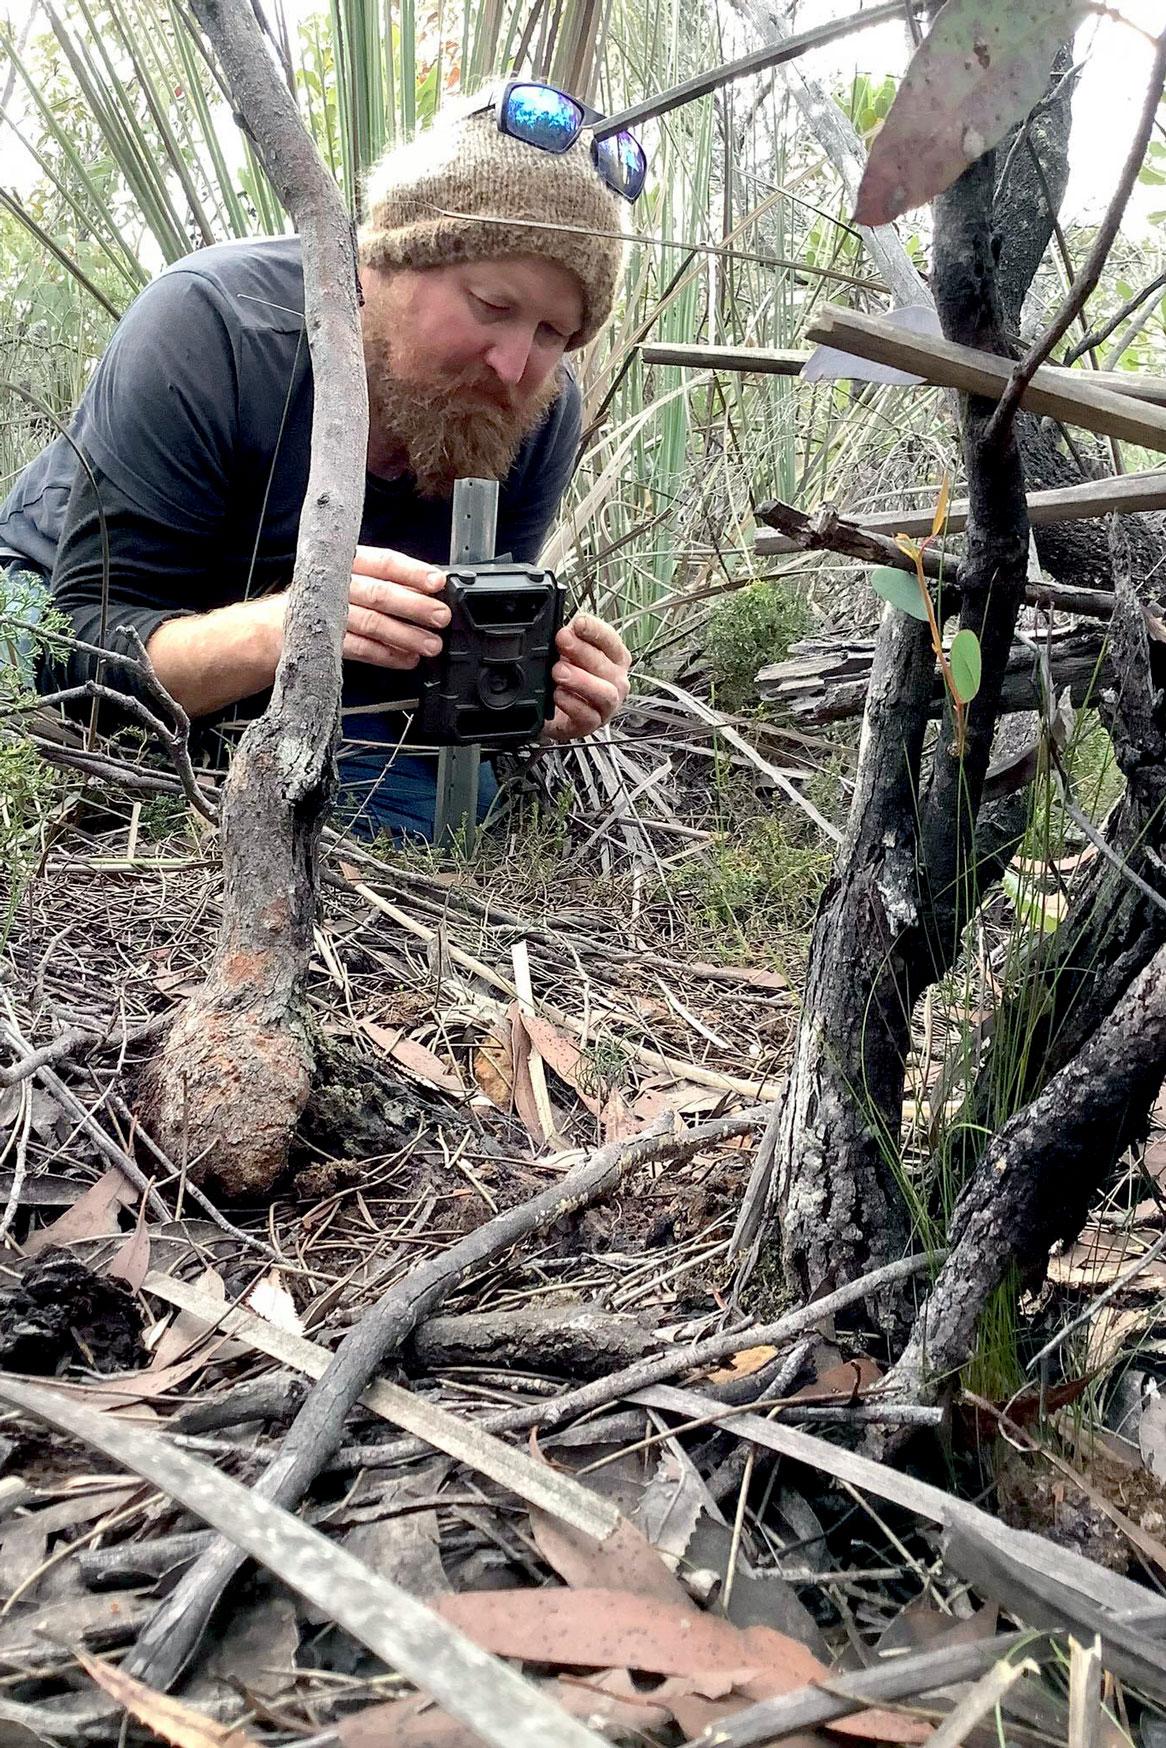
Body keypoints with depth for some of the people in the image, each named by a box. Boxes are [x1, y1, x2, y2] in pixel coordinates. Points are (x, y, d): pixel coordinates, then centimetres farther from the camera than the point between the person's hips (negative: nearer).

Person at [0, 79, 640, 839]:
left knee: (453, 806, -19)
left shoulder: (542, 413, -17)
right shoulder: (205, 326, -30)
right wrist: (275, 628, -52)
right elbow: (88, 641, -32)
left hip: (321, 698, 4)